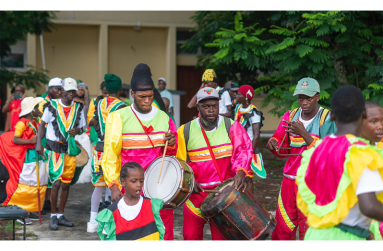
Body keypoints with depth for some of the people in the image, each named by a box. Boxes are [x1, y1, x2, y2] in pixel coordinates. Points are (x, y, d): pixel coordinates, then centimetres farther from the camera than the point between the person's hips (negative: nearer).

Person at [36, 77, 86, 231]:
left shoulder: (78, 108, 9)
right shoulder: (51, 106, -1)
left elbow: (82, 127, 17)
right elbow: (43, 124, 5)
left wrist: (77, 131, -7)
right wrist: (39, 143, -5)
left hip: (71, 150, 4)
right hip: (54, 149, -4)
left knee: (66, 184, 7)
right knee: (56, 183, -10)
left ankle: (60, 215, 18)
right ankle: (53, 216, 1)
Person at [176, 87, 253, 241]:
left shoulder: (231, 126, -3)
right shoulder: (185, 131, 1)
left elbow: (243, 150, -15)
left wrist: (241, 171, -33)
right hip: (196, 194, 1)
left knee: (222, 236, 4)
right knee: (190, 236, 7)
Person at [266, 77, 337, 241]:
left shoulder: (327, 119, -8)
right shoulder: (290, 116, 8)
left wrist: (303, 133, -23)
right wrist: (274, 143, -10)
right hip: (290, 179, 5)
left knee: (308, 230, -2)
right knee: (281, 229, 6)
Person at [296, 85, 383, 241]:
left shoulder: (316, 150, 6)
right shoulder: (361, 153, -15)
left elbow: (302, 202, 11)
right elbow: (369, 207, -25)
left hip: (315, 234, 7)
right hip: (345, 236, -7)